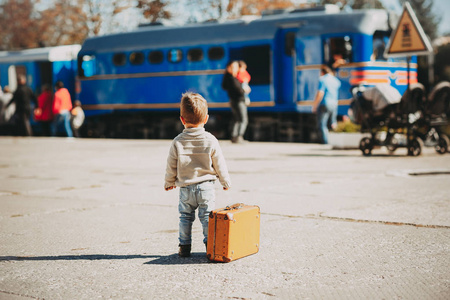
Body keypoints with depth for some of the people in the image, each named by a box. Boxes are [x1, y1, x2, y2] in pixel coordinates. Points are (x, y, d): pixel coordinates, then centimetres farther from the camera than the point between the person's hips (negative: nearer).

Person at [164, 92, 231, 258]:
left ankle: (184, 246, 15)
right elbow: (219, 164, -2)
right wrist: (226, 182, 13)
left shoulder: (178, 141, -7)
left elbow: (171, 166, 0)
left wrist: (169, 182, 18)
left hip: (185, 188, 1)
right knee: (207, 217, 7)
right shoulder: (211, 140, -9)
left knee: (185, 217, 12)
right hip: (206, 187, -1)